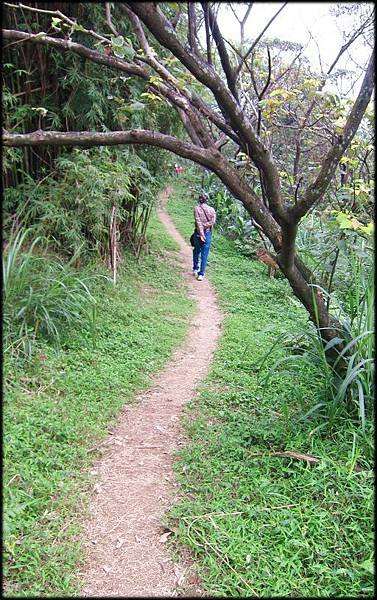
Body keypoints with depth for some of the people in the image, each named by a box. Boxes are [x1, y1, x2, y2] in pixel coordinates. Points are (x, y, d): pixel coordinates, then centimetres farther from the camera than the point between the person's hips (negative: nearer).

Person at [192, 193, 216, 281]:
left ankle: (195, 269, 29)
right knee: (204, 255, 3)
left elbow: (198, 221, -13)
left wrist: (201, 234, -15)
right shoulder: (212, 209, 2)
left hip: (199, 233, -1)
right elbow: (212, 222, -5)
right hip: (208, 233, 1)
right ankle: (201, 274, 2)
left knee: (196, 251, 22)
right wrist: (205, 225, -2)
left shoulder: (197, 208, -6)